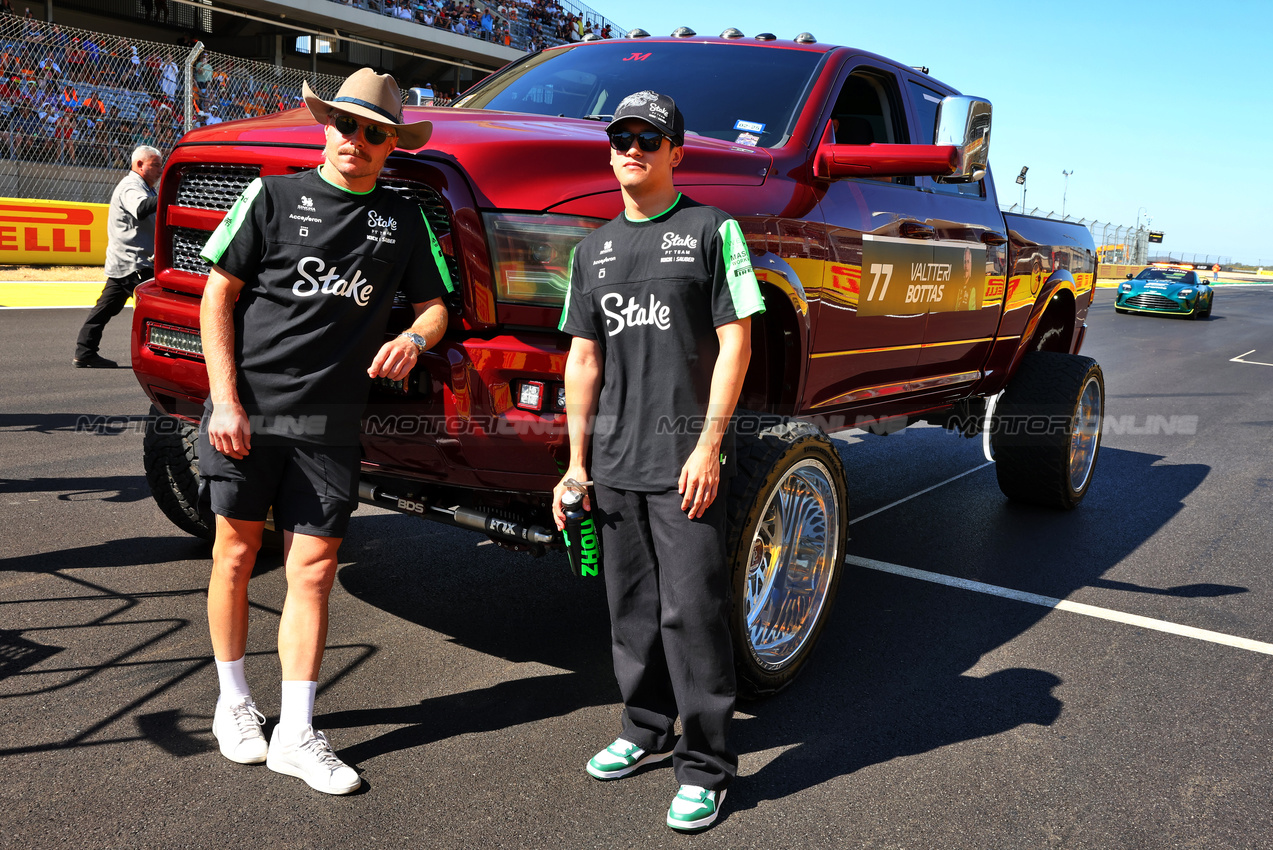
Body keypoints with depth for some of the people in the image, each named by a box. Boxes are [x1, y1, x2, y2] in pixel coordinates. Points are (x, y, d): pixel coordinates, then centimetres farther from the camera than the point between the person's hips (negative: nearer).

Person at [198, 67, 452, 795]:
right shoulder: (274, 196, 3)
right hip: (247, 409, -1)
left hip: (330, 423, 1)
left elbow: (435, 304, 13)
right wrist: (225, 401, -8)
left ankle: (297, 733, 9)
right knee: (237, 552, 9)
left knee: (314, 569, 1)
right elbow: (219, 297, 1)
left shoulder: (404, 219, 9)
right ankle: (234, 703, 27)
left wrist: (415, 338, -12)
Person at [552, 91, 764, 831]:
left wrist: (709, 445, -13)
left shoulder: (712, 229, 1)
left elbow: (735, 341, -5)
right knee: (632, 610, 14)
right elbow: (584, 359, 14)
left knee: (692, 612, -3)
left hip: (686, 461, -5)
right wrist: (577, 462, 9)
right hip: (615, 463, 5)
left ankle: (706, 767, 10)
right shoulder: (594, 250, 16)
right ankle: (648, 730, 32)